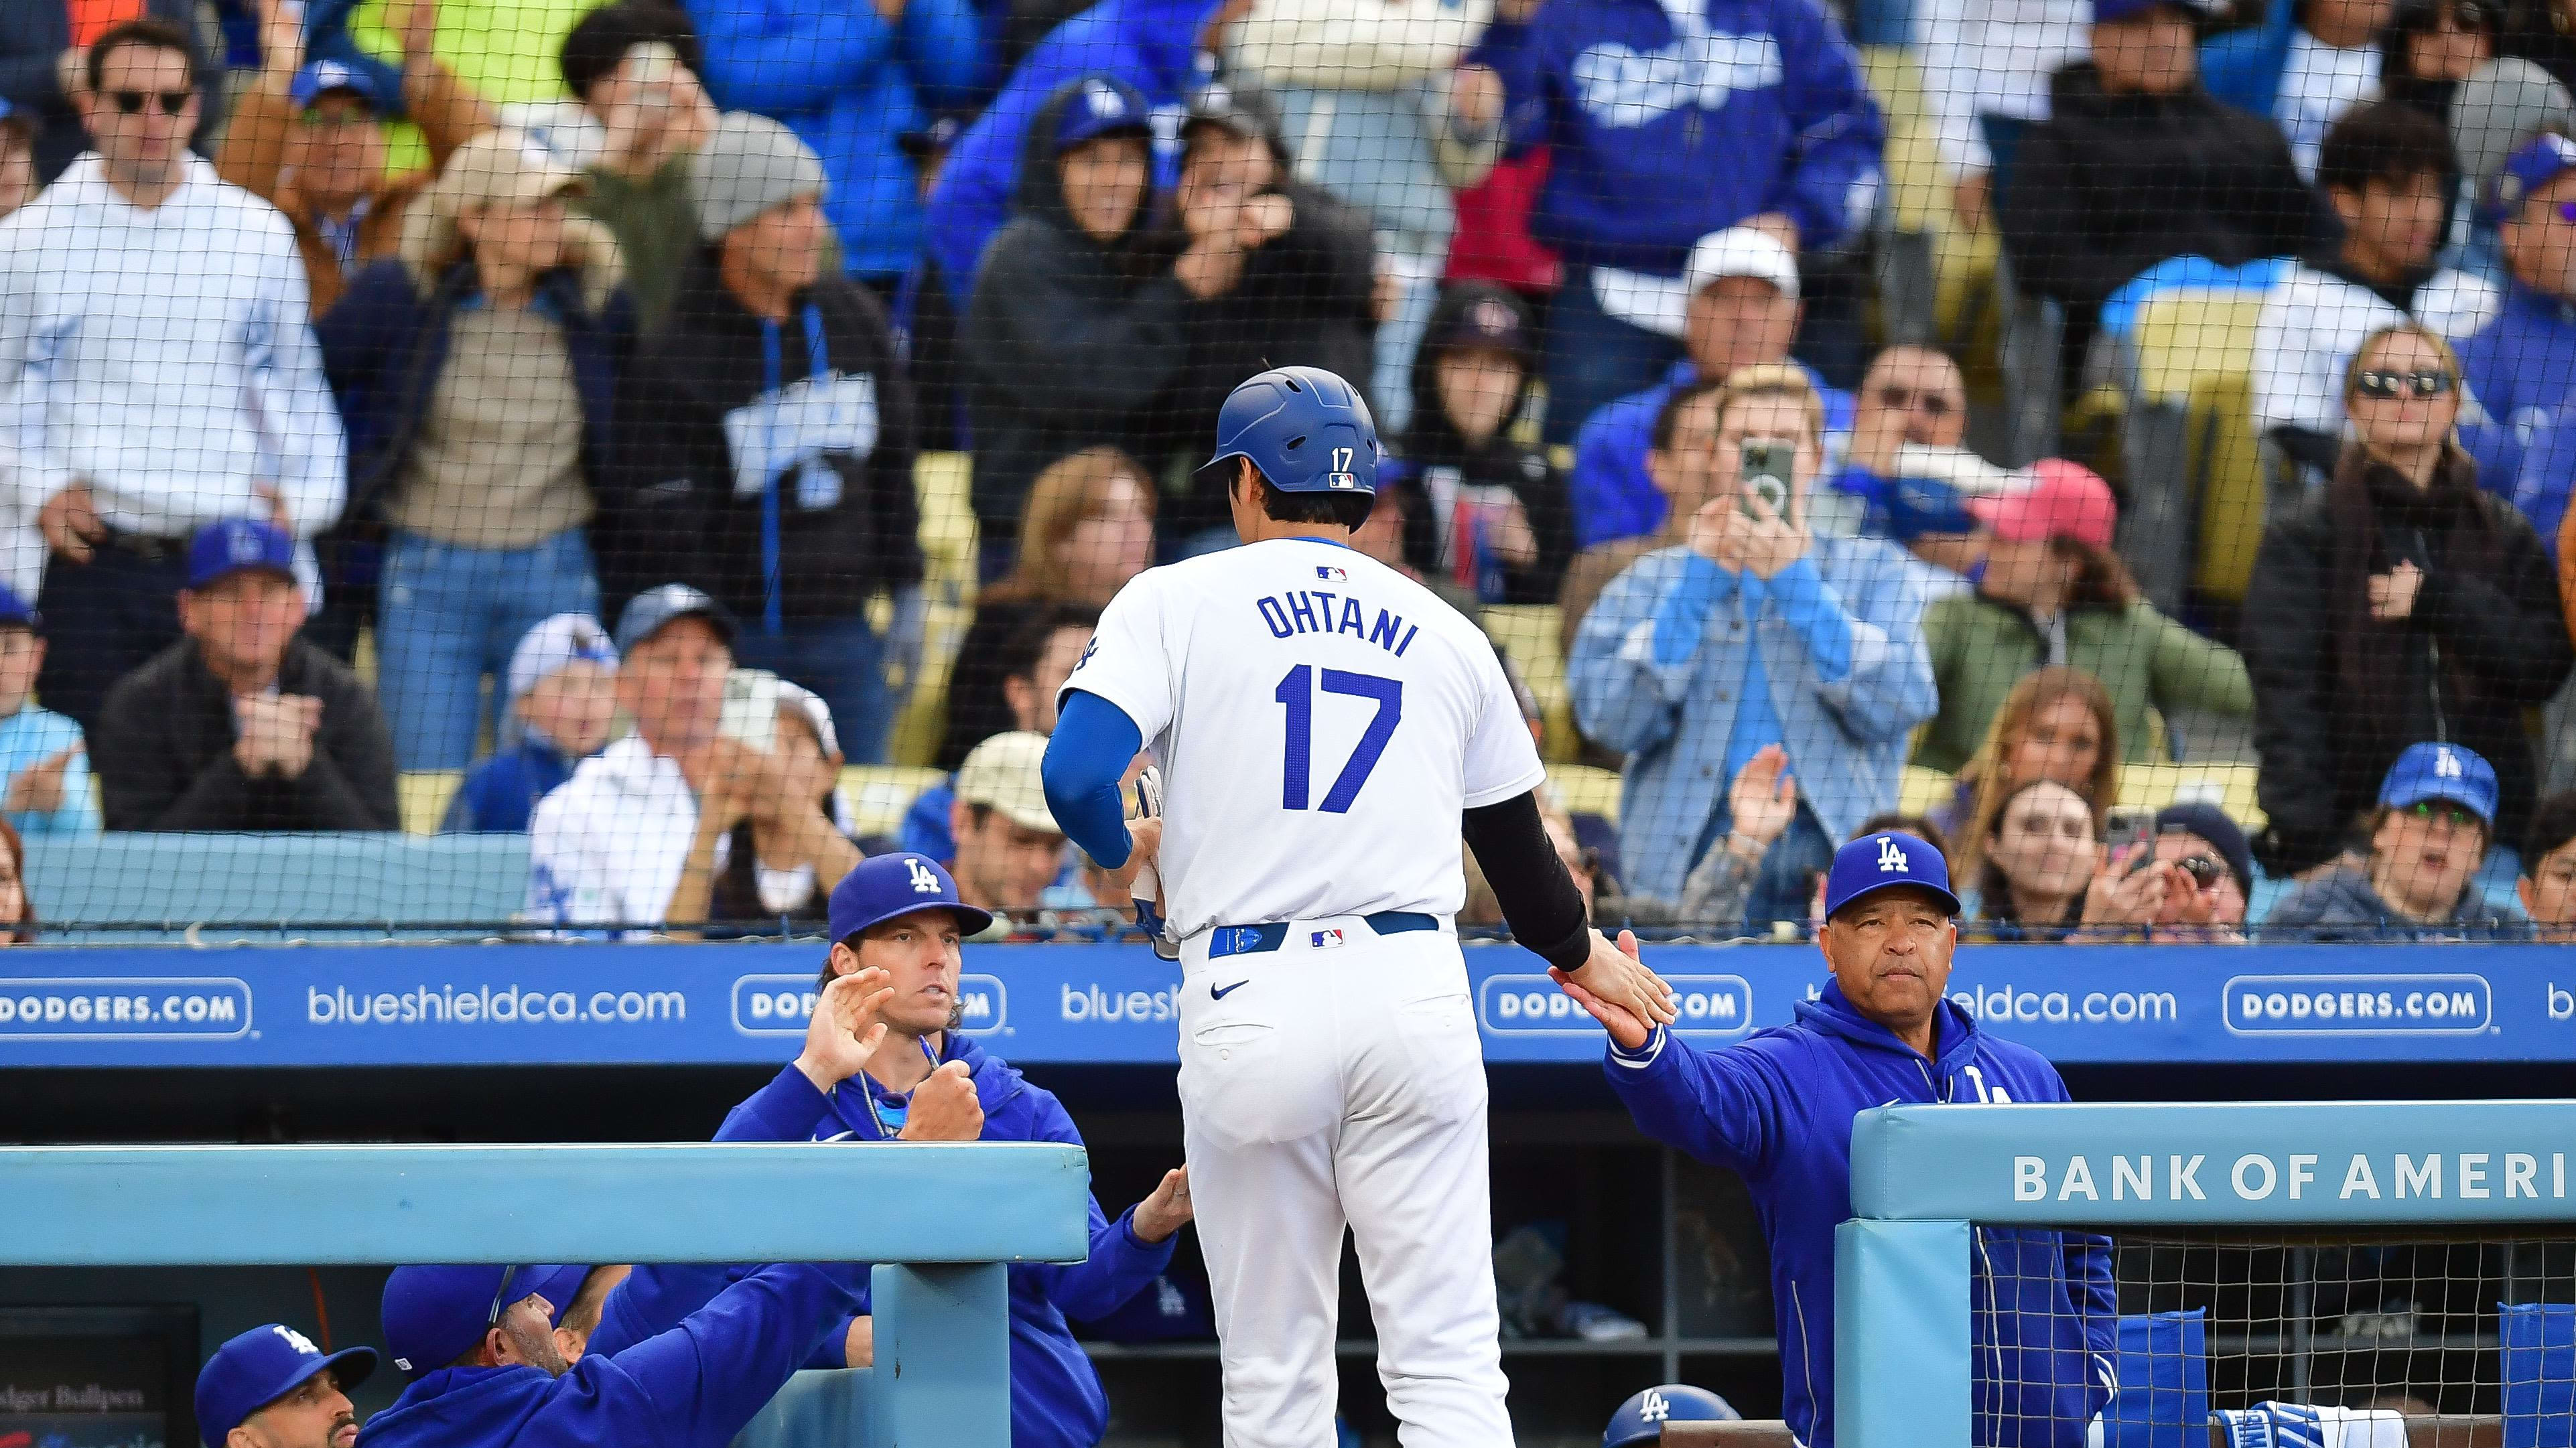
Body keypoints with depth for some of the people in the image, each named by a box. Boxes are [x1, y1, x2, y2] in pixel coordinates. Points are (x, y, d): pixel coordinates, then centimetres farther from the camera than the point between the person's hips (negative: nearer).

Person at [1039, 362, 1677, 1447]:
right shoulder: (1445, 635, 15)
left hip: (1248, 998, -2)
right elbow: (1516, 845, 24)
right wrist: (1581, 954, 44)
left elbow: (1074, 776, -9)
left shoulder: (1177, 602, 5)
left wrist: (1124, 855, 14)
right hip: (1414, 985, 2)